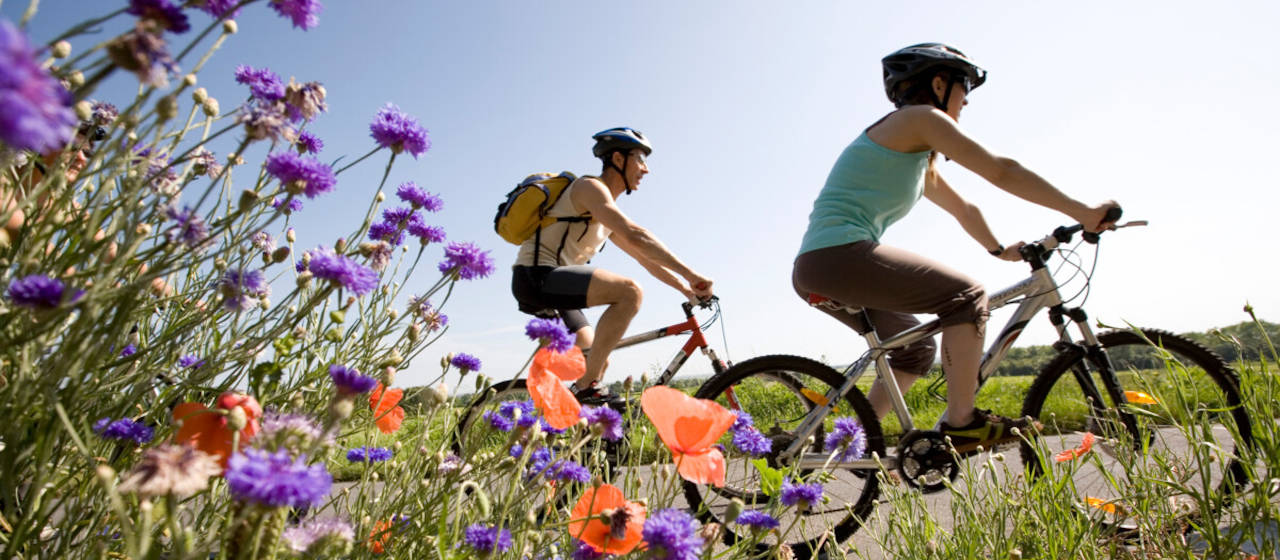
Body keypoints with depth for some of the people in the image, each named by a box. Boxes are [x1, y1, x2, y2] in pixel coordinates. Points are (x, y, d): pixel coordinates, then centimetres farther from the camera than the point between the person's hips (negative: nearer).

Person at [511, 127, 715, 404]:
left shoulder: (608, 213, 20)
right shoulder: (590, 187, -10)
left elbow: (645, 257, 20)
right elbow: (636, 236, -23)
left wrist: (687, 288, 11)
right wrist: (690, 274, -24)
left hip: (551, 283, 10)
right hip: (536, 275, -10)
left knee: (597, 360, 11)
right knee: (629, 291, -25)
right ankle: (587, 388, -23)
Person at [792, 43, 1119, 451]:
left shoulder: (917, 157, 27)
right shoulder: (921, 117, -1)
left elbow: (962, 208, 37)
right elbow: (1001, 172, -6)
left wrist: (1001, 249, 43)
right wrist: (1082, 212, -1)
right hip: (840, 254, -10)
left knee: (916, 348, 20)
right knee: (966, 295, -5)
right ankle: (962, 422, -4)